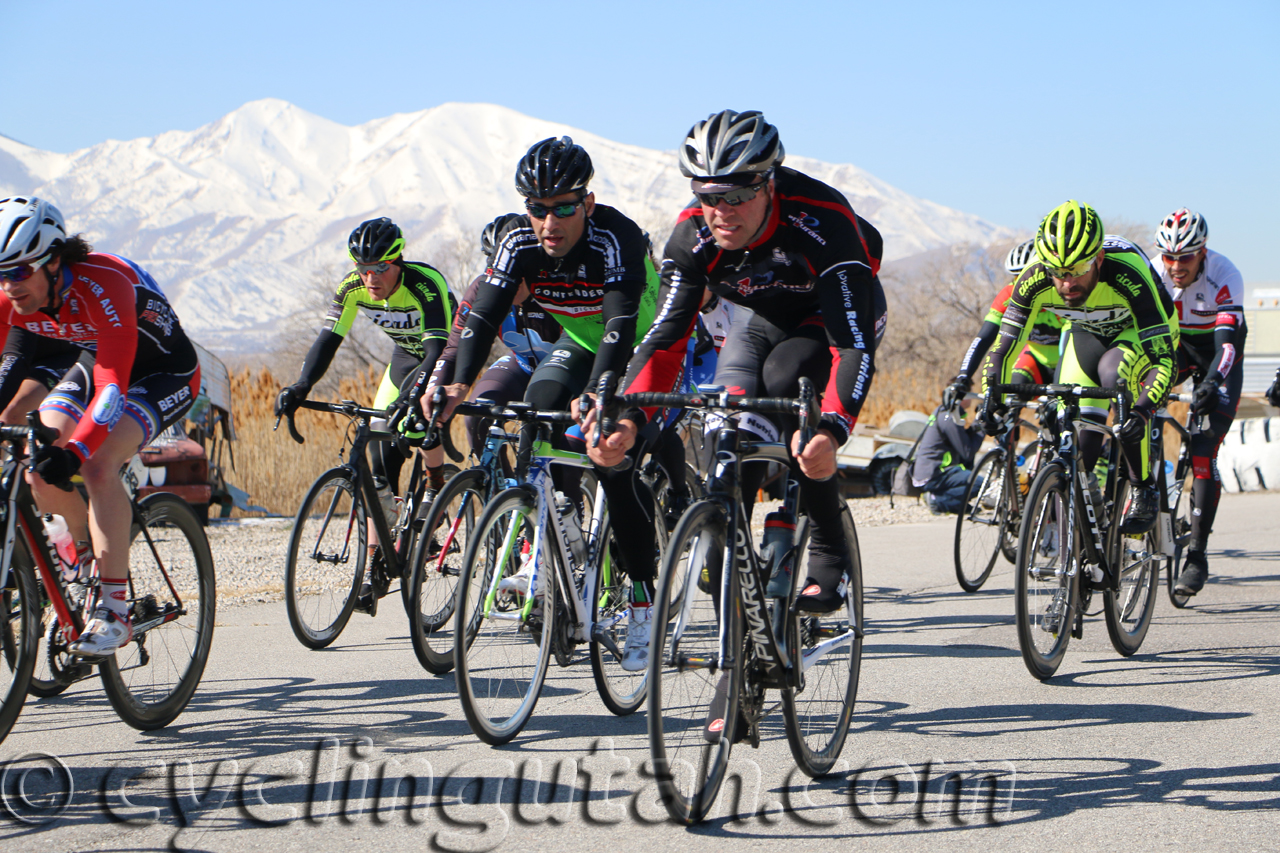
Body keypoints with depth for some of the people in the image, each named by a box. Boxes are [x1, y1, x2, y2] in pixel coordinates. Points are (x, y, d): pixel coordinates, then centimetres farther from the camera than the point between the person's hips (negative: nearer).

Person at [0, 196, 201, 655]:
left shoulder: (106, 284, -37)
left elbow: (114, 386, -42)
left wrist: (74, 450, -54)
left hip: (164, 372, -7)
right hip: (96, 364, 7)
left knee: (97, 465, -29)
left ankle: (114, 610, -24)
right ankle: (91, 556, 11)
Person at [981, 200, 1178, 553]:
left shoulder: (1127, 274, -41)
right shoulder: (1035, 280, -31)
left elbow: (1162, 359, -42)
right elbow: (1003, 345, -22)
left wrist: (1142, 411, -57)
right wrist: (991, 398, -38)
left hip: (1143, 331, -3)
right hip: (1088, 334, 4)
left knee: (1113, 371, -35)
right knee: (1076, 443, -10)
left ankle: (1144, 490, -21)